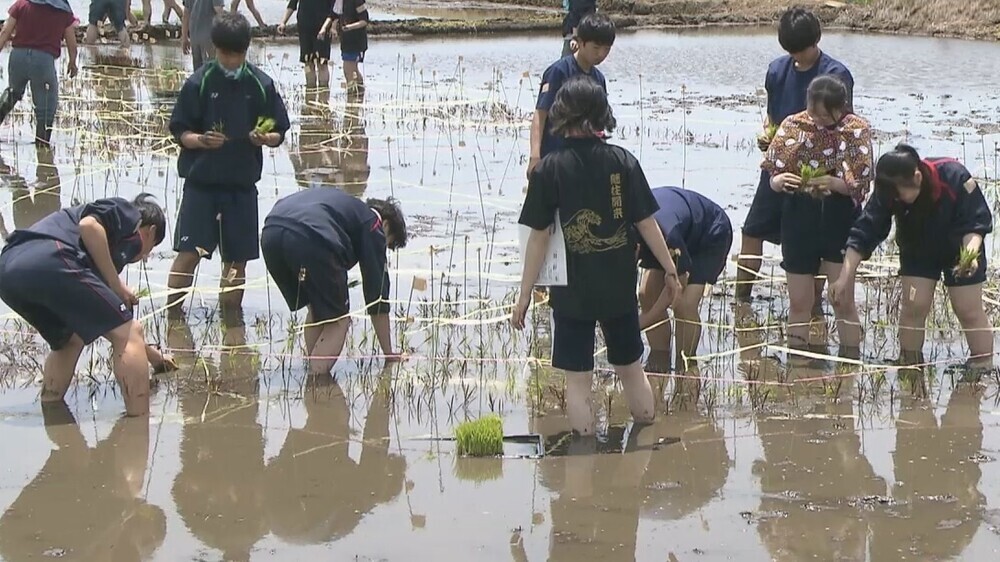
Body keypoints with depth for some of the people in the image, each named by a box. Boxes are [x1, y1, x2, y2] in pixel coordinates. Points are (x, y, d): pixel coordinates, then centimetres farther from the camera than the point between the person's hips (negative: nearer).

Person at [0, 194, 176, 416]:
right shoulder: (125, 212, 19)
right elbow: (89, 226, -6)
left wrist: (151, 355, 61)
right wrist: (116, 285, 2)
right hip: (50, 261, -9)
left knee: (69, 341, 33)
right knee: (128, 334, 2)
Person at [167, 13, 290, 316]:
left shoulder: (261, 84, 1)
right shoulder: (199, 82, -4)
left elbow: (279, 133, 7)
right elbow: (179, 131, -1)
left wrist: (265, 138, -14)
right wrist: (200, 140, -21)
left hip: (242, 185, 2)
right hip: (201, 181, -2)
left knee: (238, 258, 8)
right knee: (189, 253, -9)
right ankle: (172, 314, -1)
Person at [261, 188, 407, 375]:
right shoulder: (372, 222, 22)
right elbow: (377, 293, 21)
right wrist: (389, 354, 28)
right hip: (310, 238, -7)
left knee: (316, 310, 26)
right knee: (338, 320, 11)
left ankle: (314, 375, 21)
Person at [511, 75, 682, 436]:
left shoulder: (549, 170, -10)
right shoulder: (624, 162, -4)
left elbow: (538, 238, -9)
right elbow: (647, 223, -2)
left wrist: (524, 296, -3)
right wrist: (670, 270, 11)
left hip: (572, 292, -3)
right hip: (620, 288, 3)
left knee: (578, 379, 5)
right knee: (631, 367, 19)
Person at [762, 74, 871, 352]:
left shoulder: (857, 130, -4)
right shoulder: (793, 125, 0)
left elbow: (861, 185, -8)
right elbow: (773, 176, 2)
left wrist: (832, 183, -27)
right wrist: (779, 181, -22)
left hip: (839, 220, -2)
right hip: (800, 219, 2)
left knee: (842, 299, -3)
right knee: (799, 301, 7)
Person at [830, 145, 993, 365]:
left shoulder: (954, 177, -35)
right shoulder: (887, 193, -27)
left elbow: (977, 223, -27)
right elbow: (865, 233, -25)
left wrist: (970, 253, -44)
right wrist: (846, 277, -31)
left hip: (961, 248, -2)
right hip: (917, 251, 2)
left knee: (969, 311, -2)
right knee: (913, 306, -3)